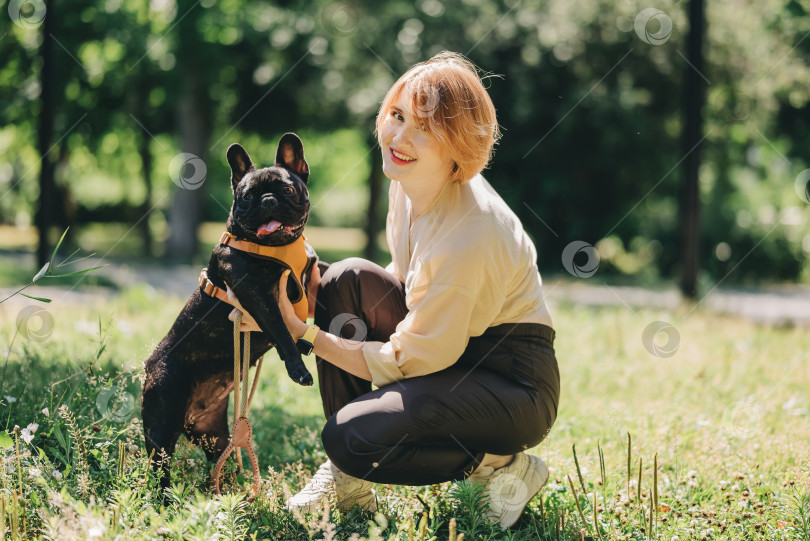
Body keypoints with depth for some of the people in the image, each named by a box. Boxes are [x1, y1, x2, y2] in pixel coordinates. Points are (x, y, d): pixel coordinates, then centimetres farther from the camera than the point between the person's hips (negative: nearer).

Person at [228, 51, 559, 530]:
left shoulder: (467, 236, -29)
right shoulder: (411, 183, -3)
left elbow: (405, 364, -20)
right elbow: (412, 284, 14)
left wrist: (302, 332, -17)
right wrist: (320, 282, -2)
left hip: (515, 387, -9)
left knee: (352, 437, -25)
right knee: (348, 280, -7)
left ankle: (505, 468, -3)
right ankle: (350, 481, 0)